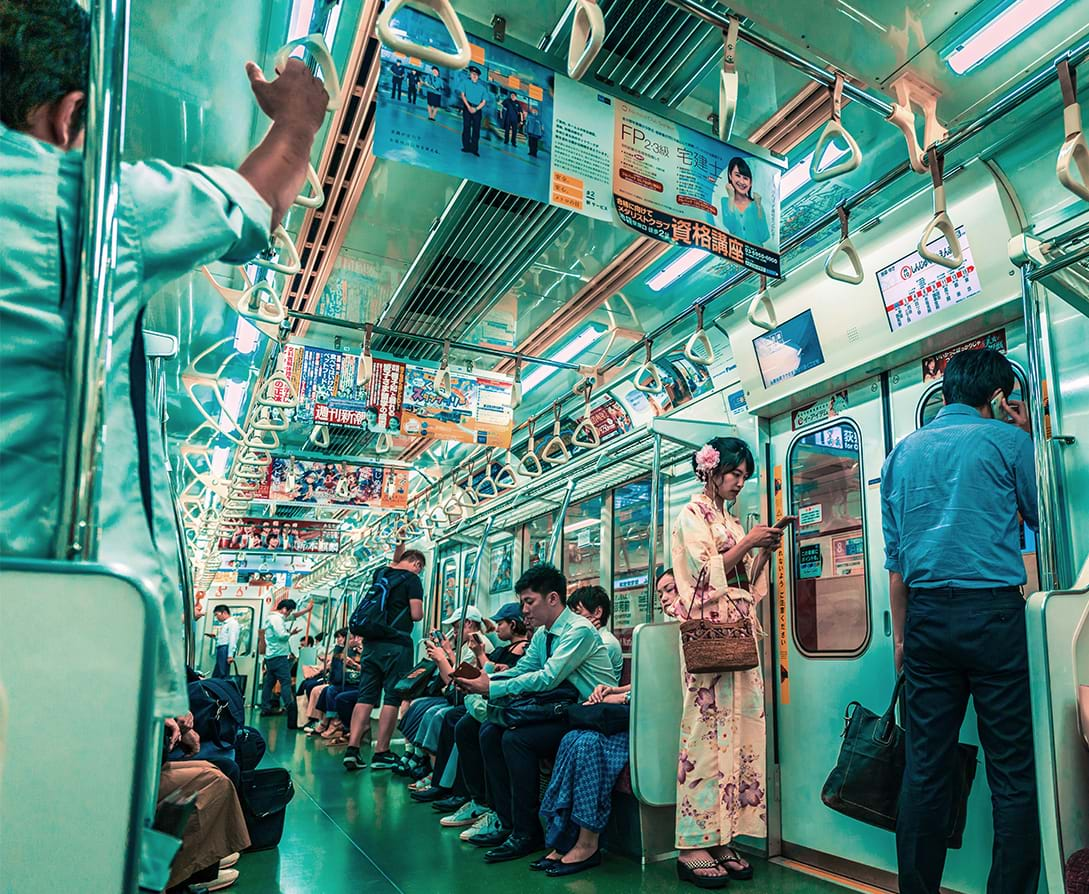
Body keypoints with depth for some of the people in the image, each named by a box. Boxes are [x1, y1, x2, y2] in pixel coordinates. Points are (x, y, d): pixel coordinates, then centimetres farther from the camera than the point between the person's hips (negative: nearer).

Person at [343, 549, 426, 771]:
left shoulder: (380, 573, 15)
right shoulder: (411, 579, -5)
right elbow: (416, 614, -11)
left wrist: (400, 542, 48)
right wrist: (418, 613, 10)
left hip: (371, 643, 7)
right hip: (396, 645, -6)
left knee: (365, 696, 7)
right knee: (393, 697, 0)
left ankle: (352, 749, 0)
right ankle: (381, 754, 2)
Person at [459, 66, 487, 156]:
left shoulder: (482, 88, 10)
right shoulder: (465, 83, 9)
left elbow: (484, 102, 6)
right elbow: (462, 95, 2)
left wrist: (475, 109, -9)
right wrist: (468, 107, -11)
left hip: (478, 109, 1)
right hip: (467, 107, -1)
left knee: (476, 129, -4)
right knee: (466, 127, -4)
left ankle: (474, 148, -4)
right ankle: (466, 146, -1)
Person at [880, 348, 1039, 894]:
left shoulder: (902, 452, 13)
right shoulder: (1006, 440, 0)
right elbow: (1041, 517, 15)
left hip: (926, 616, 4)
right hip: (994, 611, -4)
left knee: (925, 766, 8)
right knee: (1012, 769, 3)